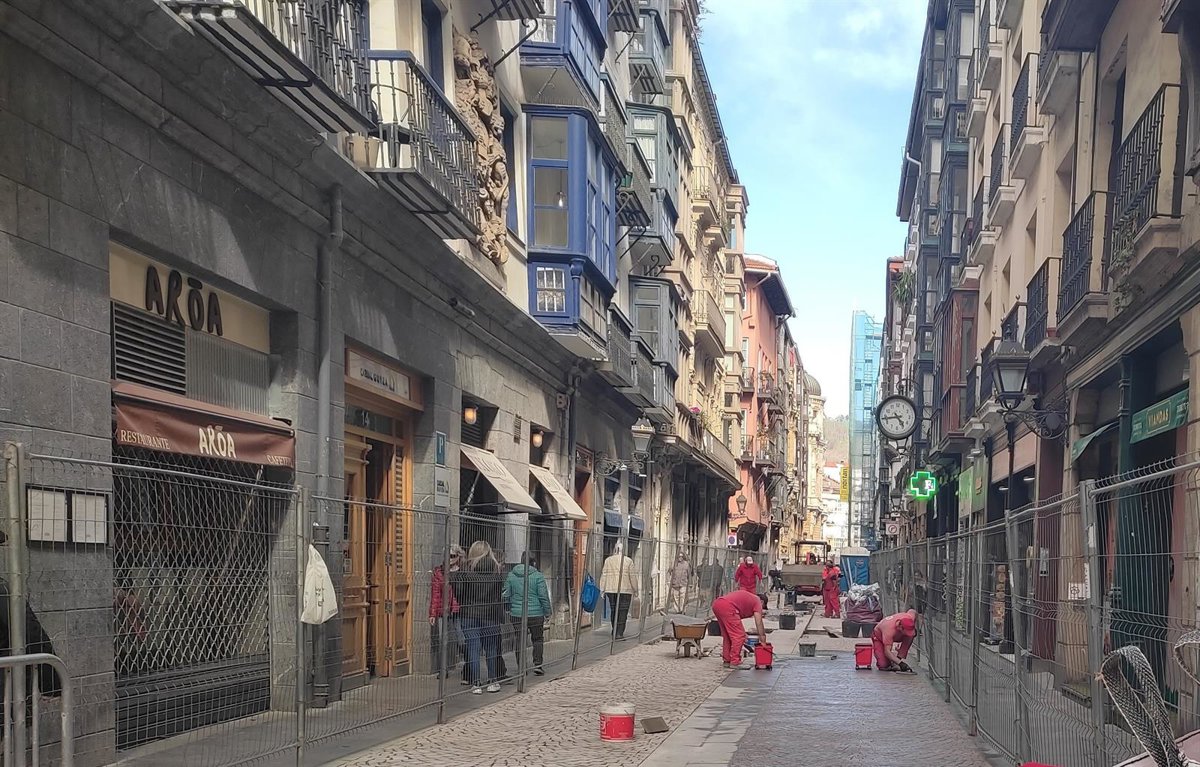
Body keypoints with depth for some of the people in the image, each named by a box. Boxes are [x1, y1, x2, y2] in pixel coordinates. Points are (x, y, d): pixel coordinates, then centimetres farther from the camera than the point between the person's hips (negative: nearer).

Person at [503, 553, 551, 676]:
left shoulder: (511, 575, 3)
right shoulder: (538, 576, -6)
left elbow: (506, 595, 6)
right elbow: (543, 596, -7)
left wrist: (509, 610, 18)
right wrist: (548, 613, 3)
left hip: (516, 614, 2)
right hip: (535, 614, -2)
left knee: (520, 641, 9)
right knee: (538, 639, 12)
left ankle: (521, 668, 10)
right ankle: (537, 664, 5)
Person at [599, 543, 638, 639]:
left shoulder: (608, 560, 4)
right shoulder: (628, 561, -3)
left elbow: (604, 575, 4)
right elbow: (633, 576, -2)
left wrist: (602, 590, 8)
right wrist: (635, 589, 8)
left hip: (611, 589, 3)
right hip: (625, 590, -3)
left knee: (613, 610, 16)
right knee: (622, 611, -2)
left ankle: (615, 631, 25)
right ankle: (619, 633, -9)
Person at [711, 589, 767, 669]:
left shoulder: (747, 597, 35)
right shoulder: (757, 601, 13)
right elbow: (759, 622, 4)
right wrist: (762, 637, 8)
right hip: (727, 607, -9)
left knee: (727, 635, 21)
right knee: (739, 636, 0)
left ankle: (726, 661, 25)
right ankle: (735, 662, 2)